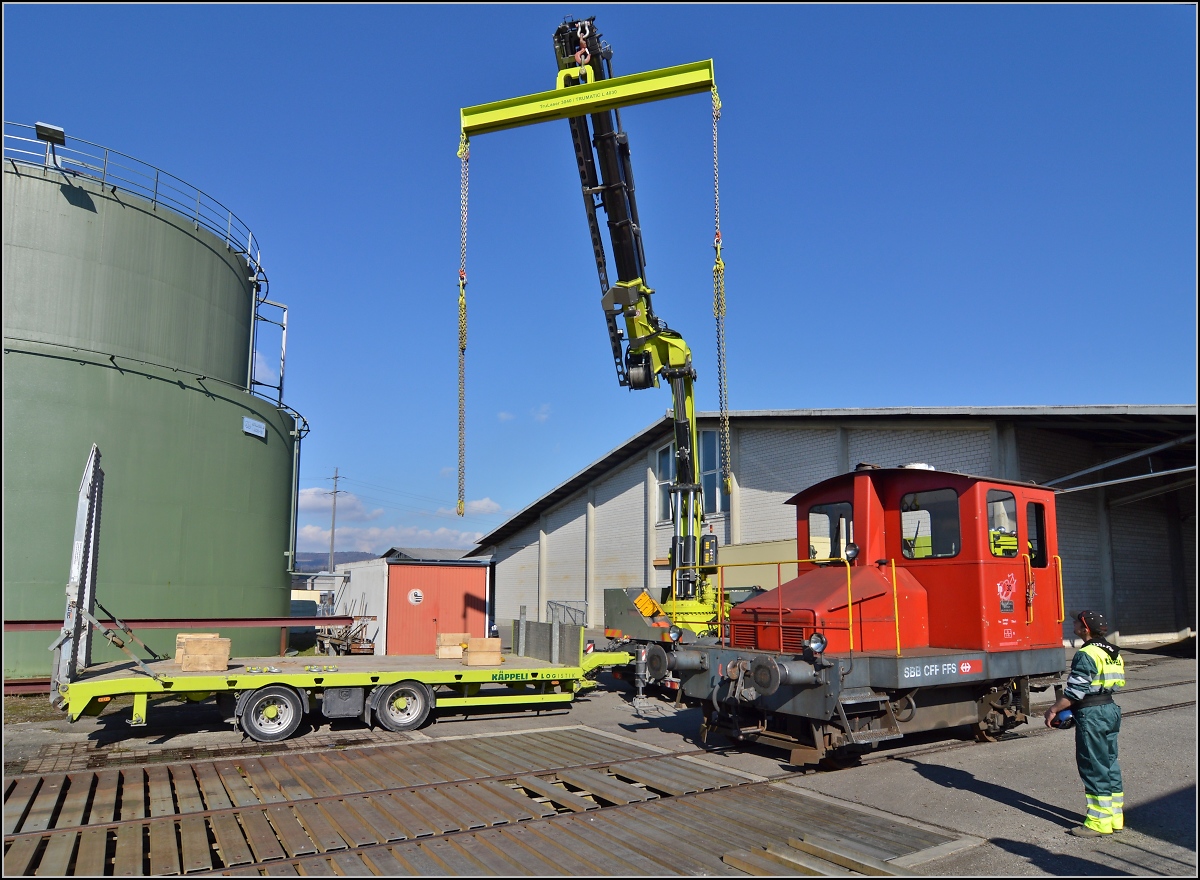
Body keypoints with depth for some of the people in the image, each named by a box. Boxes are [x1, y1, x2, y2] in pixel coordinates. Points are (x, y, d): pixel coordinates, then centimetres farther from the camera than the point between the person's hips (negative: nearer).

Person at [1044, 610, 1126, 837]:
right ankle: (1115, 817, 23)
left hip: (1091, 715, -9)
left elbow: (1075, 692, -20)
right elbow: (1116, 684, 16)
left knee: (1093, 768, -2)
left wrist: (1054, 709, -9)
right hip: (1111, 710, 9)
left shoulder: (1086, 655, -18)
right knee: (1109, 763, 15)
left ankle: (1098, 822, 4)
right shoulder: (1113, 653, 10)